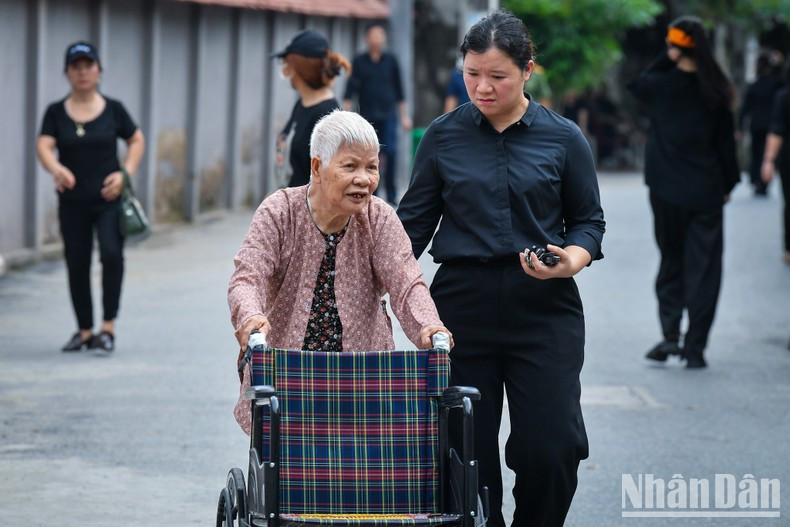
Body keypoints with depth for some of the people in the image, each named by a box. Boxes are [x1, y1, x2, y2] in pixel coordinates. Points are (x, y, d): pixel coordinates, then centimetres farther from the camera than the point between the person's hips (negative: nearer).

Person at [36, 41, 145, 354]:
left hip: (108, 199, -2)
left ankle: (108, 327, -13)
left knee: (112, 253, -20)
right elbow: (44, 146, -11)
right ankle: (84, 331, 21)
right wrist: (56, 169, -33)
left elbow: (136, 141, 12)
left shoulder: (113, 110, 1)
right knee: (77, 265, 7)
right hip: (72, 202, 2)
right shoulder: (56, 113, 2)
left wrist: (125, 172, -4)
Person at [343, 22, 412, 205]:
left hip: (388, 116, 0)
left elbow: (399, 90, 12)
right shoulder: (359, 62, 4)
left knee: (390, 152, -12)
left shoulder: (391, 60, 7)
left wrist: (404, 115, 11)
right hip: (367, 117, 0)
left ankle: (391, 193, -3)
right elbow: (351, 88, 1)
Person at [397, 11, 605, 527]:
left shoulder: (563, 138, 3)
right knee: (468, 451, 0)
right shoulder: (444, 135, 6)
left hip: (543, 308, -1)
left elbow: (589, 219, 10)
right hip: (464, 304, 1)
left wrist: (572, 259, -11)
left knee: (551, 450, -8)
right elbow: (415, 219, 10)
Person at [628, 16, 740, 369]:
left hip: (667, 191, 0)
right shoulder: (715, 91, -3)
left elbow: (636, 84, 14)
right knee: (703, 267, 4)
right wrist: (728, 183, 12)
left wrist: (666, 60, 5)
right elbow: (726, 141, 2)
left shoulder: (661, 85, -8)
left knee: (671, 261, 13)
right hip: (706, 191, 0)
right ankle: (695, 348, 1)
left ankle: (670, 333, -2)